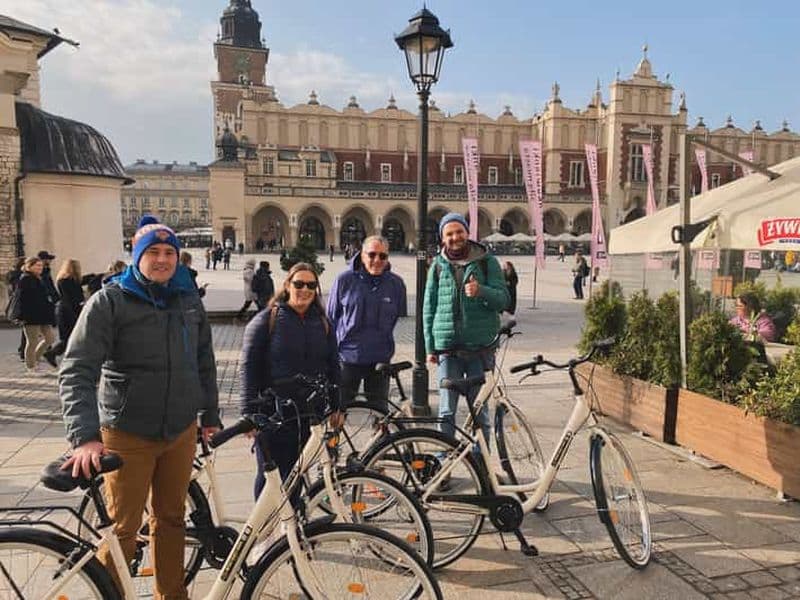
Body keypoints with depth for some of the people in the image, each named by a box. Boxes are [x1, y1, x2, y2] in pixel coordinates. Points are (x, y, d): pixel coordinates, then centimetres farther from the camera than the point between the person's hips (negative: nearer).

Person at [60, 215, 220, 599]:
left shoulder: (189, 300, 5)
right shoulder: (109, 301, -9)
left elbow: (204, 362, 14)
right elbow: (76, 372, -16)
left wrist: (210, 416, 15)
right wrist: (85, 436, -27)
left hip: (181, 432, 4)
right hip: (127, 434, -4)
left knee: (171, 518, 16)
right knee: (122, 527, 4)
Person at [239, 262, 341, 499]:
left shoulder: (323, 324, 11)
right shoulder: (266, 320, -3)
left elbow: (333, 366, 16)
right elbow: (248, 367, -5)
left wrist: (337, 406, 11)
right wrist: (249, 412, -11)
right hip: (273, 414, -4)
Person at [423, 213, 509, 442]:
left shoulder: (487, 262, 5)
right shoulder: (438, 266, 9)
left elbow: (503, 299, -2)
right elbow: (429, 308, 11)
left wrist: (481, 291, -23)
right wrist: (430, 347, 6)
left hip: (480, 348, -1)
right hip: (447, 349, 1)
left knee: (480, 409, 6)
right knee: (447, 411, 3)